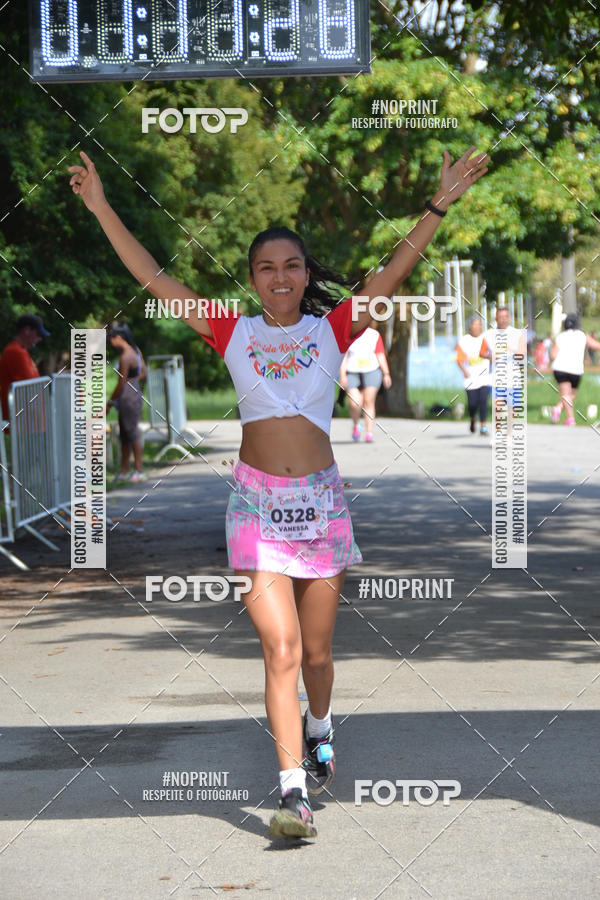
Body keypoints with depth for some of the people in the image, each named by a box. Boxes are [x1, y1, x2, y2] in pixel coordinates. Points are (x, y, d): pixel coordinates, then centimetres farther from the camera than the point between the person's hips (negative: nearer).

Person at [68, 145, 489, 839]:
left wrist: (439, 204, -9)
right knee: (280, 648, -11)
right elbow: (154, 278, 4)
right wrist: (102, 209, 2)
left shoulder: (333, 329, 4)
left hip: (320, 500, 1)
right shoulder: (233, 334, 5)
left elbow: (394, 273, -2)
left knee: (314, 649, 11)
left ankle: (318, 730, 42)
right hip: (257, 502, -1)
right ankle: (293, 791, -11)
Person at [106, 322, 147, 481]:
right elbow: (143, 372, 18)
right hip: (135, 393, 10)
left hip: (128, 397, -10)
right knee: (124, 434, 14)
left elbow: (121, 384, -18)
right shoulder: (136, 350, 7)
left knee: (132, 432, -2)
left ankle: (139, 471, 3)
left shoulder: (125, 357, -20)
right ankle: (124, 471, 20)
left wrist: (109, 403, -9)